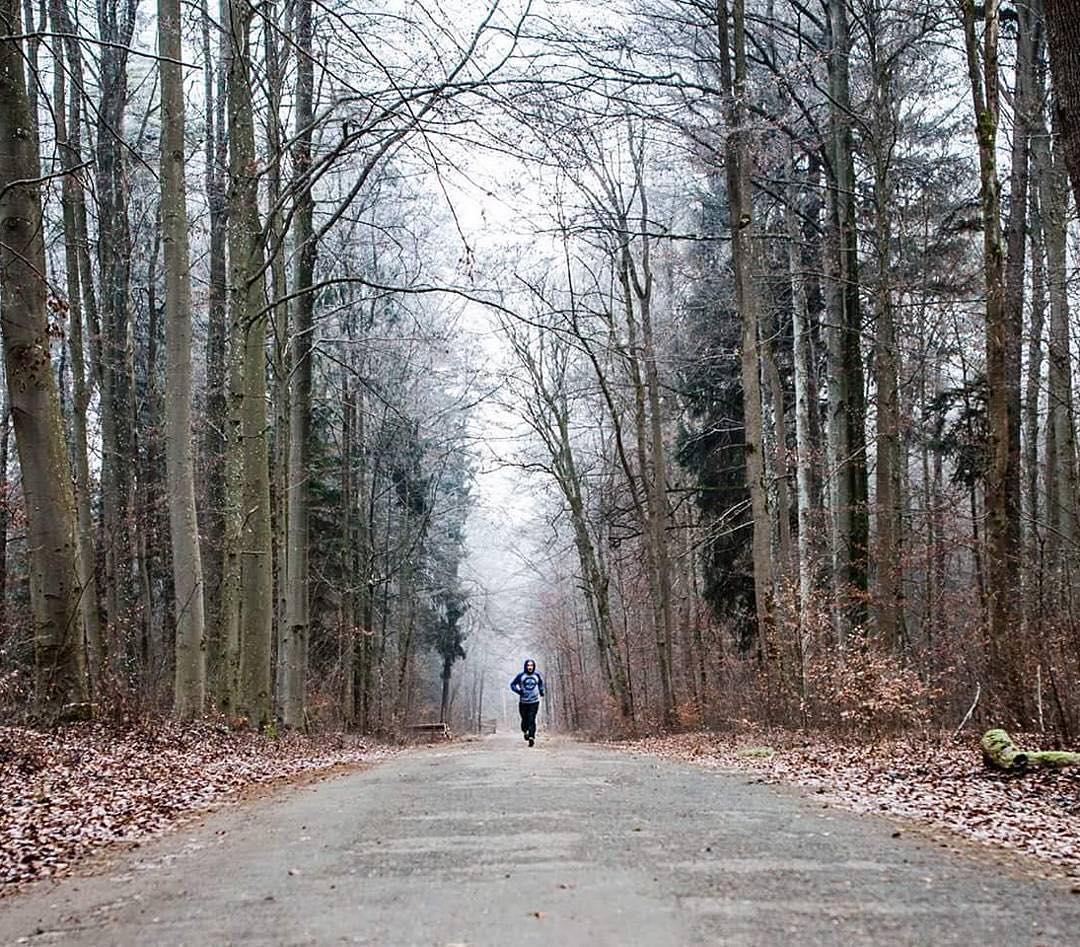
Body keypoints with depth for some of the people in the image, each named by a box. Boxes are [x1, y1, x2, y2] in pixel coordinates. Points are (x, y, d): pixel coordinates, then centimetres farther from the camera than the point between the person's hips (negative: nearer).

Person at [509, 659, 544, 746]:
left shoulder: (537, 675, 3)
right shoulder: (521, 675, -4)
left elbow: (541, 682, 26)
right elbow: (512, 684, 5)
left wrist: (541, 691, 16)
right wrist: (518, 691, -10)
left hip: (534, 702, 0)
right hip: (523, 702, 0)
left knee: (531, 720, -11)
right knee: (524, 719, 7)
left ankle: (531, 737, -14)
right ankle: (525, 731, 37)